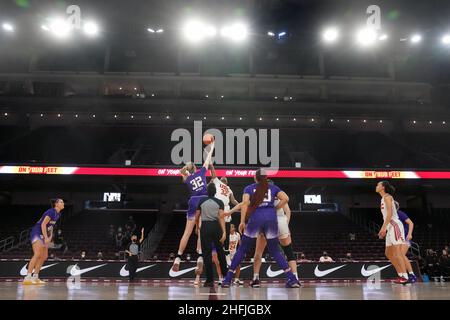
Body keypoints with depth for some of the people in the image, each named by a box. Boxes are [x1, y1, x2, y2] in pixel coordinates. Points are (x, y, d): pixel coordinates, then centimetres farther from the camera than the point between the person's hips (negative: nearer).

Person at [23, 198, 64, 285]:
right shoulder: (51, 212, -16)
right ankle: (27, 278, -25)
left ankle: (35, 277, 14)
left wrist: (50, 237, 10)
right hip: (37, 233, -10)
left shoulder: (58, 214, 11)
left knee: (44, 257, 8)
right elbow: (43, 224, -21)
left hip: (43, 235, 10)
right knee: (37, 254, -22)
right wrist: (46, 238, -24)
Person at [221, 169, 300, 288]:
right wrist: (274, 209, 14)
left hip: (255, 219, -1)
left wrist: (242, 221, -5)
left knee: (242, 250, 9)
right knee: (275, 251, 13)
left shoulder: (249, 188, 15)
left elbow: (245, 203, -2)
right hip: (271, 219, 1)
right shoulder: (273, 187, 18)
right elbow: (285, 198, 3)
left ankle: (227, 279, 8)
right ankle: (292, 279, 4)